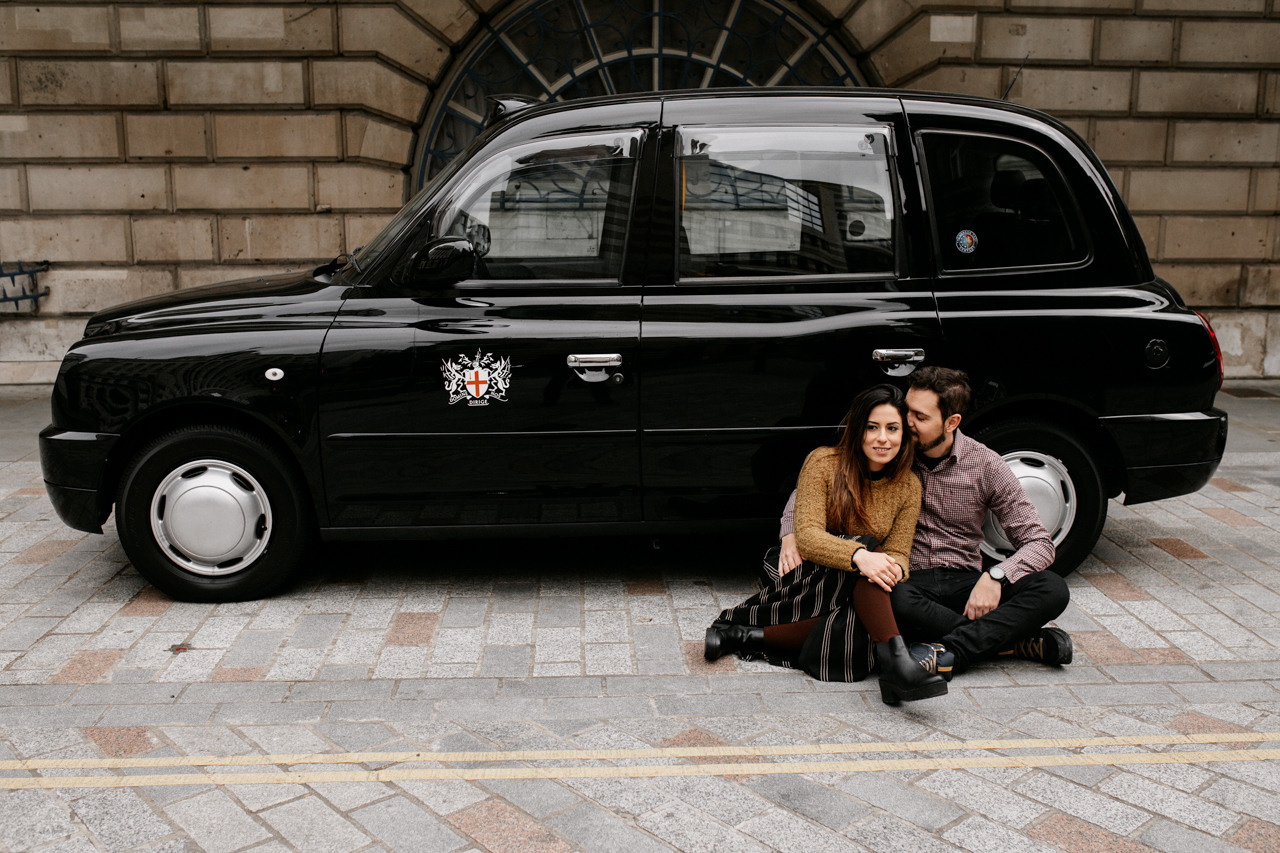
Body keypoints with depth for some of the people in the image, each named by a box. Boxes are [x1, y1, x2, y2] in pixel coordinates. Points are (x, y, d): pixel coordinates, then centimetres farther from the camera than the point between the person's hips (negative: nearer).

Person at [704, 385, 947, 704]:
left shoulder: (908, 486, 3)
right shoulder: (824, 463, -9)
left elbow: (898, 553, -1)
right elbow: (807, 536, -20)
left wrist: (893, 568, -27)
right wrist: (859, 556, -39)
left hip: (857, 591, 3)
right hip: (807, 578, -3)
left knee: (859, 629, -35)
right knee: (866, 547, -34)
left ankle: (750, 635, -25)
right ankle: (896, 661, -47)